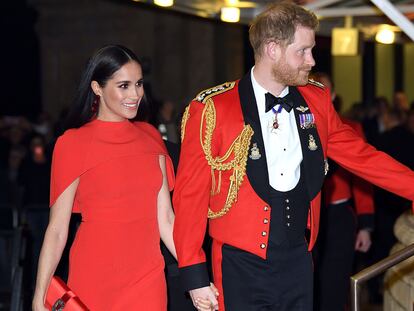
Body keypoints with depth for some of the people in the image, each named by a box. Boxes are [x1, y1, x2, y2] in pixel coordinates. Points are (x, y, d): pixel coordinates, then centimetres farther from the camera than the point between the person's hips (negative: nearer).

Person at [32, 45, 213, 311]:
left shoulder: (150, 137, 8)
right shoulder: (72, 144, -5)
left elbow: (165, 218, 8)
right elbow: (57, 229, -5)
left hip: (148, 278, 4)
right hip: (95, 277, -4)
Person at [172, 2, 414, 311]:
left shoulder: (316, 100, 5)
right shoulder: (213, 108, -10)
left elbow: (360, 155, 12)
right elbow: (190, 192, -8)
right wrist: (194, 276, -8)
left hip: (298, 261, 5)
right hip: (243, 266, -5)